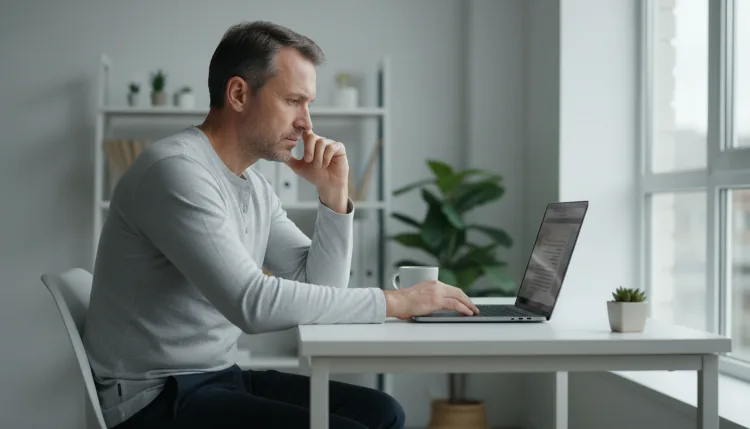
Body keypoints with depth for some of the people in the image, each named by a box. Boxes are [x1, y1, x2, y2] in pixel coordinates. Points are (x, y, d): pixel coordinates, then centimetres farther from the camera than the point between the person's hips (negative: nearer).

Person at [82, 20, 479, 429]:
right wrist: (394, 301, -24)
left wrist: (333, 194, -2)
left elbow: (320, 288, 11)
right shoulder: (176, 170, -20)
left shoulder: (254, 186, 10)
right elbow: (253, 304, -29)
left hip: (221, 377, 9)